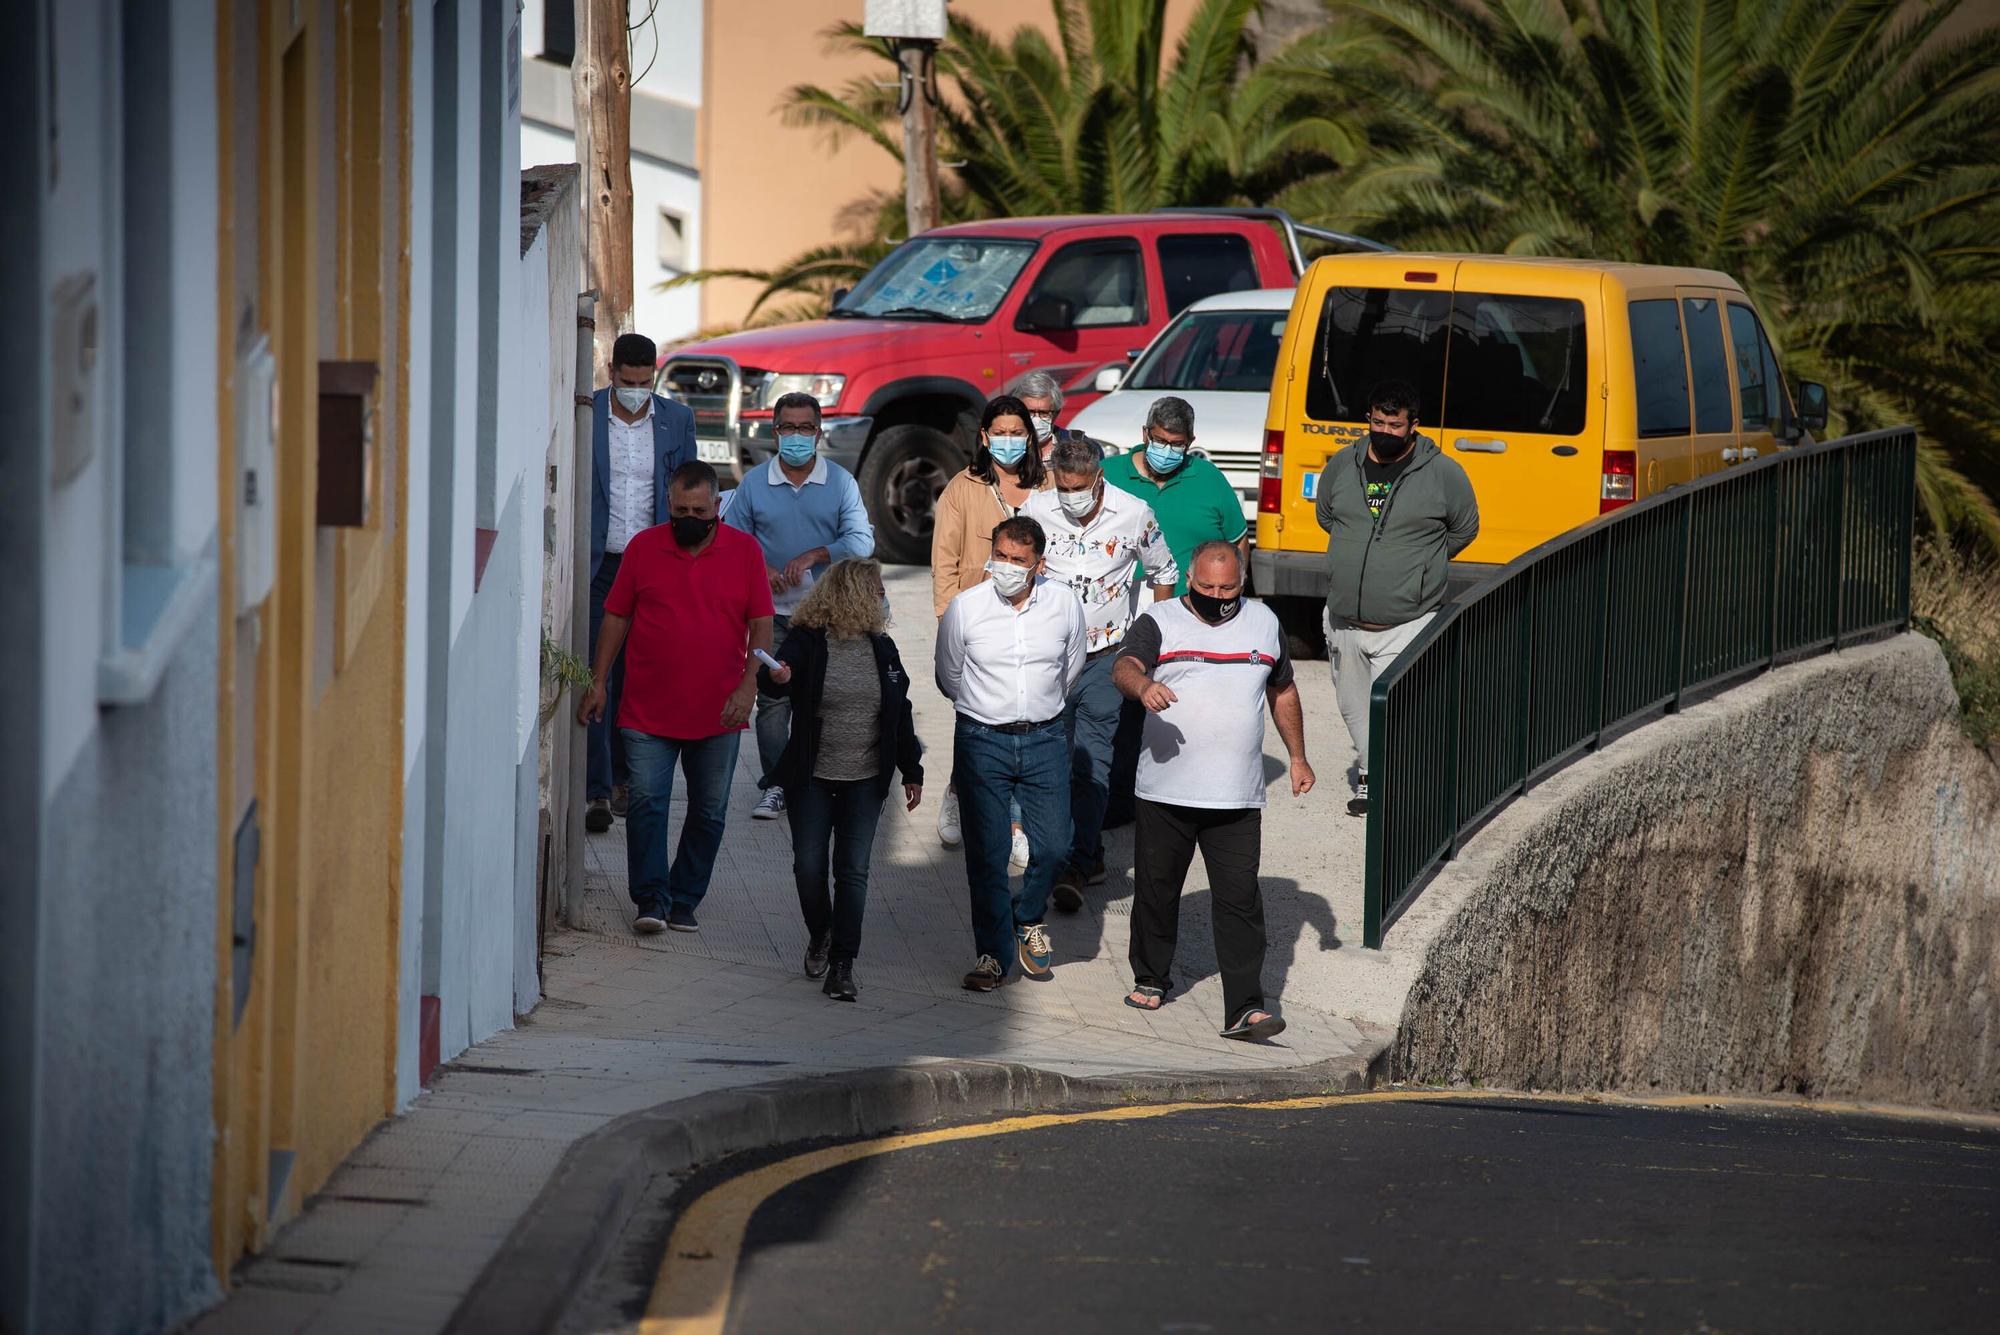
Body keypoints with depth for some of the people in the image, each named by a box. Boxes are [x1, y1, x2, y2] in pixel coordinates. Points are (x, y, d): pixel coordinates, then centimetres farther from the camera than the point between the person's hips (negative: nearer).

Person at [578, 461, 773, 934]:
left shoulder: (745, 551, 2)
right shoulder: (643, 548, 3)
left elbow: (762, 624, 3)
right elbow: (616, 617, 8)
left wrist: (748, 684, -9)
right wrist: (598, 682, 3)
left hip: (717, 713, 1)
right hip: (648, 711, -1)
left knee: (709, 812, 6)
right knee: (646, 802, -9)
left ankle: (683, 900, 17)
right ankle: (651, 899, -4)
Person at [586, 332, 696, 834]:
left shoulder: (676, 420, 4)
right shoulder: (582, 415, -3)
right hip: (595, 566, -2)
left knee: (634, 677, 10)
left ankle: (622, 778, 24)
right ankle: (597, 791, -9)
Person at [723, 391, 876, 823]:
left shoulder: (841, 482, 3)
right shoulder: (754, 483, 5)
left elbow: (862, 540, -4)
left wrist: (813, 555, -16)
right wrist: (761, 571, -10)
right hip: (773, 610, 0)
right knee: (773, 700, -3)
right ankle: (776, 784, 5)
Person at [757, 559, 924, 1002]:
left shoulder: (881, 648, 7)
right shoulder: (807, 641, -7)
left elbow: (900, 712, 13)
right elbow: (777, 678, -22)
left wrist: (912, 770, 14)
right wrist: (775, 679, -47)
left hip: (864, 781, 3)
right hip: (811, 778, -3)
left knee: (852, 870, -3)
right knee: (808, 866, 0)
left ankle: (842, 963, 0)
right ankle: (819, 935, 27)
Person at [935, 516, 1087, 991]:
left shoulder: (1065, 604, -3)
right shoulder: (964, 608, -8)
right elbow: (949, 679, 8)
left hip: (1045, 738, 2)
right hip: (981, 739, -1)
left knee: (1051, 844, -2)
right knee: (986, 852, -3)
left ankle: (1028, 919, 27)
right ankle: (994, 952, 9)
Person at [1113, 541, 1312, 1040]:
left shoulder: (1264, 623, 11)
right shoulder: (1159, 622, -1)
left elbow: (1283, 692, 23)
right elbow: (1123, 667, -19)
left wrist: (1297, 756, 21)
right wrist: (1142, 685, -42)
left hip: (1237, 796, 1)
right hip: (1165, 792, -1)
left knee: (1239, 900, -7)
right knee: (1156, 890, 11)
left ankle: (1244, 1009, -11)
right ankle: (1151, 978, 33)